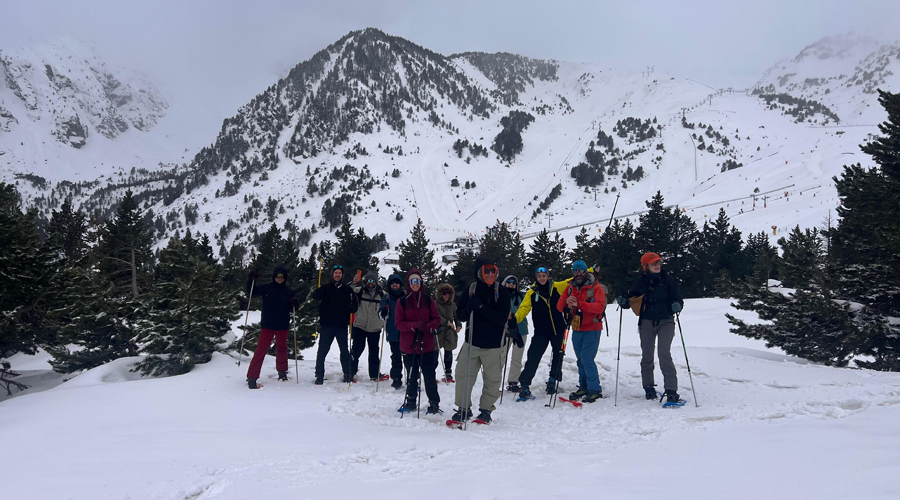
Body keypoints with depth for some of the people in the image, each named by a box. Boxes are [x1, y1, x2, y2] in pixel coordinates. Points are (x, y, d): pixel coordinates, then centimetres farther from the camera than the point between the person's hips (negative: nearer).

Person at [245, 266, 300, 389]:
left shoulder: (288, 292, 4)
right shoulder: (266, 288, 0)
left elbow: (294, 307, 10)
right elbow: (252, 292, 1)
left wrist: (295, 303, -13)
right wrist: (252, 280, -14)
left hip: (282, 326, 3)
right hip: (267, 325, -2)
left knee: (282, 349, 16)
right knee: (261, 350, -9)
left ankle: (282, 372, 37)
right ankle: (252, 377, -7)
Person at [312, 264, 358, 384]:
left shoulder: (347, 290, 9)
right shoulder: (326, 288, 5)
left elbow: (354, 305, 11)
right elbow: (315, 296, -11)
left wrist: (350, 308, -12)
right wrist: (317, 293, -34)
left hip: (342, 326, 2)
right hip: (327, 325, -1)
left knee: (345, 351, 8)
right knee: (322, 351, -1)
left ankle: (347, 374, 19)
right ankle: (319, 376, 6)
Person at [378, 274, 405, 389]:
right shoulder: (386, 298, 8)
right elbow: (381, 314, 5)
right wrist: (384, 313, -19)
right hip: (393, 333, 0)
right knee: (396, 356, 2)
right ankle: (396, 379, 9)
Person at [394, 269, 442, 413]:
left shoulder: (428, 300, 4)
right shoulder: (402, 301, 0)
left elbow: (437, 319, 5)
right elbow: (398, 323, -3)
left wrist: (428, 326, -16)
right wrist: (414, 325, -20)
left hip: (427, 345, 0)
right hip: (408, 345, 0)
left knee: (429, 375, 0)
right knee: (411, 376, 11)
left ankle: (434, 403, 11)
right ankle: (411, 402, 26)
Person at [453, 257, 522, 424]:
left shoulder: (502, 292, -6)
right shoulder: (471, 290, 2)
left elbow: (501, 319, -15)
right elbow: (461, 315, 5)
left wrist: (481, 307, -25)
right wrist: (469, 307, -18)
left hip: (494, 344, -2)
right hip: (472, 342, 2)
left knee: (492, 379, 4)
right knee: (463, 375, 2)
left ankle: (486, 409, 23)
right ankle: (464, 408, 18)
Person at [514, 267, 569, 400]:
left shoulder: (557, 287, 0)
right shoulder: (532, 292, -1)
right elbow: (524, 308, -9)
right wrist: (514, 318, -27)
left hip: (558, 330, 2)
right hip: (541, 332, -1)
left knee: (558, 356, 14)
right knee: (533, 358, -8)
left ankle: (552, 381, 34)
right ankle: (524, 385, -3)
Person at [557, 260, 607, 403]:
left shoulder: (596, 288, -8)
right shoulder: (570, 288, 8)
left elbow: (600, 306, -23)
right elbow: (559, 306, 3)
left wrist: (579, 304, -31)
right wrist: (566, 302, -21)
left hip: (592, 328, -6)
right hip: (577, 330, 6)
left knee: (587, 359, -12)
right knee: (580, 360, 12)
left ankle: (595, 390, -2)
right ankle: (584, 387, 23)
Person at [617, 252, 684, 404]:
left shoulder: (668, 280, -1)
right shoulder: (640, 281, 3)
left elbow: (677, 298, 1)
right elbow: (632, 298, 11)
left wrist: (677, 305, -22)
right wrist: (623, 301, -11)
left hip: (666, 321, -2)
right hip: (647, 322, 3)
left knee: (664, 354, -14)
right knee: (647, 356, 9)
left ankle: (671, 391, -12)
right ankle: (648, 387, 24)